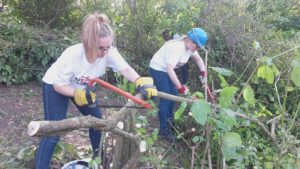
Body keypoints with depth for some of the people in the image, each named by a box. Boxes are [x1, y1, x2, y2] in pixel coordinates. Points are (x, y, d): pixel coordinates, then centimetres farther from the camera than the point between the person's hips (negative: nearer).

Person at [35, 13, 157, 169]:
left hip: (83, 87, 5)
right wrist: (78, 95, -41)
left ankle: (98, 155, 32)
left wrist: (142, 82, -56)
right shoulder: (72, 55, -37)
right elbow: (58, 85, -26)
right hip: (56, 87, -5)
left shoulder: (109, 51, -28)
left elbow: (125, 69, -38)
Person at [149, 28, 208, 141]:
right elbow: (170, 69, -35)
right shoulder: (176, 47, -32)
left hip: (167, 70, 9)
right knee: (165, 98, -11)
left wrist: (203, 71, -5)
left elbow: (198, 59, 12)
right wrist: (179, 87, -33)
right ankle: (163, 130, -1)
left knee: (174, 94, 11)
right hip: (158, 69, -9)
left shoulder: (190, 46, -4)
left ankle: (169, 120, 32)